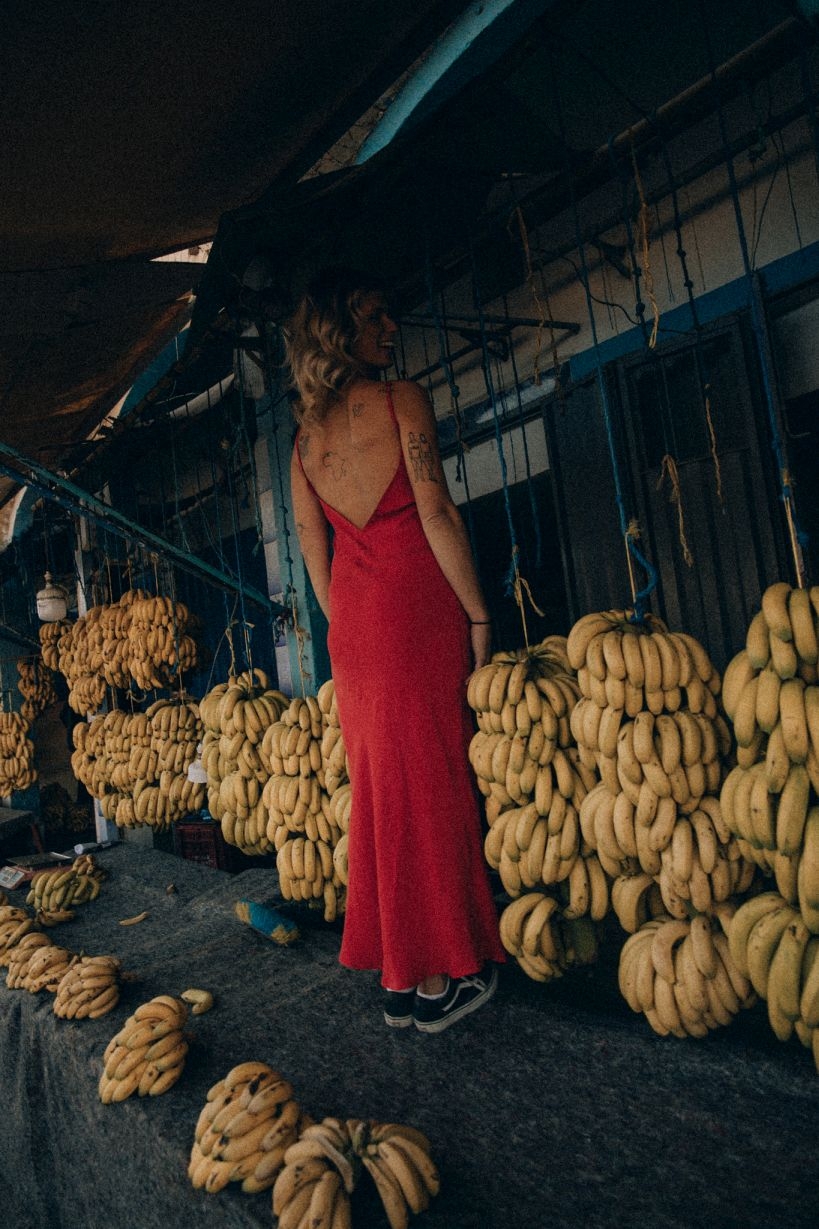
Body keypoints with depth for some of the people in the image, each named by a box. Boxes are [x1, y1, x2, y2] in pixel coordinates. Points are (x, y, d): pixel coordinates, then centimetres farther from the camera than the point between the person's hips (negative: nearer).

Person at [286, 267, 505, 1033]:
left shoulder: (305, 434, 12)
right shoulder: (402, 400, -5)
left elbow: (313, 546, 11)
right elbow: (436, 515, -12)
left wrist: (346, 627, 17)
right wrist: (480, 616, -7)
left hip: (351, 625, 6)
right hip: (419, 612, -6)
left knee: (380, 791, 11)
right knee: (433, 786, 1)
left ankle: (398, 980, 20)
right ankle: (442, 978, 11)